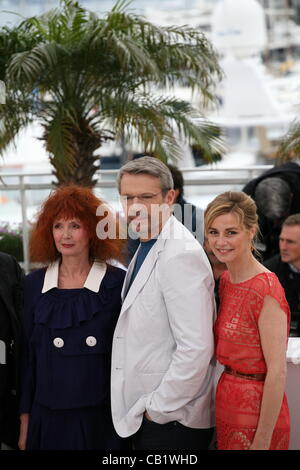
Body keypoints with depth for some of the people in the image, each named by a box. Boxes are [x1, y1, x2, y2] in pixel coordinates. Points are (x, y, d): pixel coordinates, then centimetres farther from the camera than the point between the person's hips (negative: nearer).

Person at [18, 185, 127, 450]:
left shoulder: (118, 283, -4)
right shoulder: (35, 284, 5)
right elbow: (29, 356, 9)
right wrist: (25, 418, 7)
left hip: (102, 418, -2)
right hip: (49, 417, 2)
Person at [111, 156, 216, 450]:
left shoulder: (181, 255, -19)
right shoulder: (147, 248, 13)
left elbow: (196, 349, -24)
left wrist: (159, 409, -16)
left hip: (172, 423, -9)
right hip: (146, 415, 9)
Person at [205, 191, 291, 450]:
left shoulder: (266, 289, -19)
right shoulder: (226, 280, 7)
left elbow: (277, 373, -20)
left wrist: (262, 441, -20)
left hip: (256, 409, -8)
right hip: (227, 404, 8)